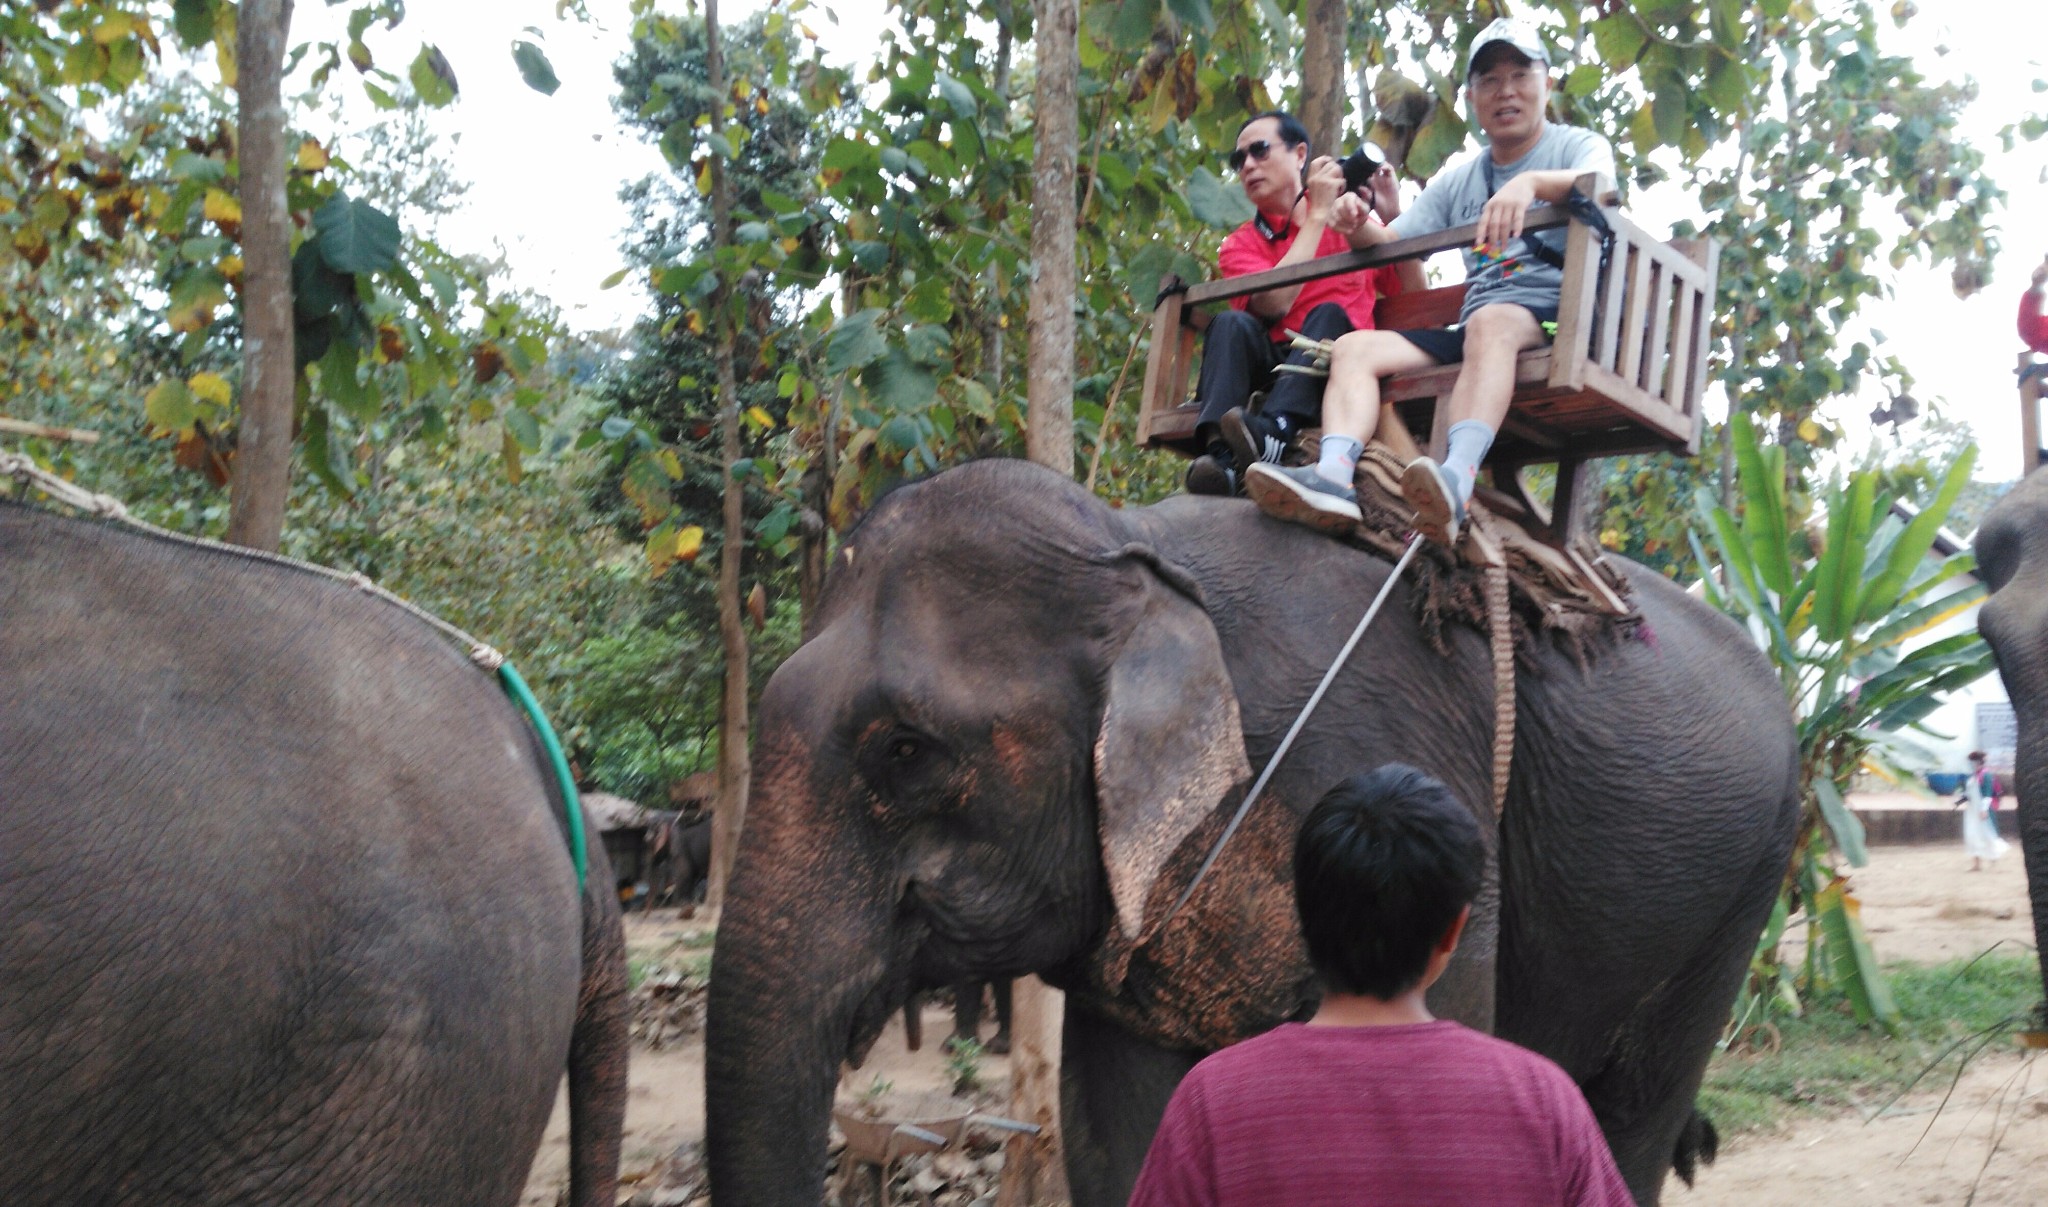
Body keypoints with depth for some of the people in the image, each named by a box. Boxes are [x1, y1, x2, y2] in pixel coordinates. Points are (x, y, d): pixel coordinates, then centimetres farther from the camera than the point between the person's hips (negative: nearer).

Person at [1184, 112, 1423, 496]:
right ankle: (1219, 452, -48)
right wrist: (1317, 214, -7)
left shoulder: (1352, 221, 15)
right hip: (1270, 363, 0)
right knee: (1232, 323, -26)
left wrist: (1393, 216, -2)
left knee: (1328, 315, -28)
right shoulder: (1241, 244, 11)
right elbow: (1273, 303, -11)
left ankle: (1274, 432, -53)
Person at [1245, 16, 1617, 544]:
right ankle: (1334, 476, -40)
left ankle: (1457, 481, -59)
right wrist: (1356, 226, -8)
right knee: (1354, 347, -14)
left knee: (1490, 321, -37)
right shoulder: (1457, 181, 24)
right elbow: (1390, 246, 17)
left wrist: (1532, 181, -35)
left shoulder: (1579, 146, 10)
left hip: (1557, 320, -5)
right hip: (1472, 333, 5)